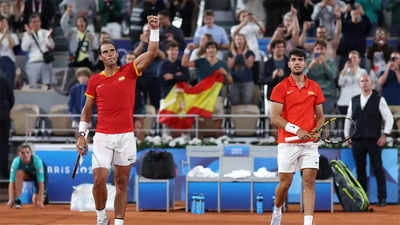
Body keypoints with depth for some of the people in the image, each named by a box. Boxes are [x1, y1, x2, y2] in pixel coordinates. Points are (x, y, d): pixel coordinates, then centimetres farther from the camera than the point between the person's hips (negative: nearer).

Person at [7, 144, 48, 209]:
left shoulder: (37, 160, -37)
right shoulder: (16, 161, -30)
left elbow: (41, 182, -37)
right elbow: (12, 182, -32)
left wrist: (40, 201, -41)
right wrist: (11, 200, -41)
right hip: (27, 174, 2)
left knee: (36, 202, -17)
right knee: (19, 172, -32)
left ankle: (44, 195, 19)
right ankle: (17, 200, -22)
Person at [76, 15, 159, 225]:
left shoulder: (129, 72, 4)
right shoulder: (95, 80, 7)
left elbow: (152, 53, -5)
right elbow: (87, 109, 14)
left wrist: (154, 29, -15)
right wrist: (82, 135, 8)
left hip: (126, 136, 0)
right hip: (102, 137, 0)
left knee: (122, 183, 4)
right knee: (99, 180, -9)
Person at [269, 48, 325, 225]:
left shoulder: (315, 88, 10)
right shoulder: (280, 88, -1)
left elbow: (320, 116, 16)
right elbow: (275, 118, -7)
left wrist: (316, 130, -5)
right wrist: (296, 130, -18)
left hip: (309, 143, 2)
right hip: (287, 143, -2)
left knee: (309, 181, -7)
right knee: (285, 183, 2)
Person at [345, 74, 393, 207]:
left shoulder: (379, 100, 3)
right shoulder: (353, 101, 14)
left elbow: (389, 118, 2)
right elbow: (348, 119, 19)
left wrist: (385, 135, -8)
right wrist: (347, 136, 12)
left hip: (374, 141, -3)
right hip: (357, 141, 3)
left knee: (378, 168, -4)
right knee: (360, 169, 5)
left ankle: (382, 198, 0)